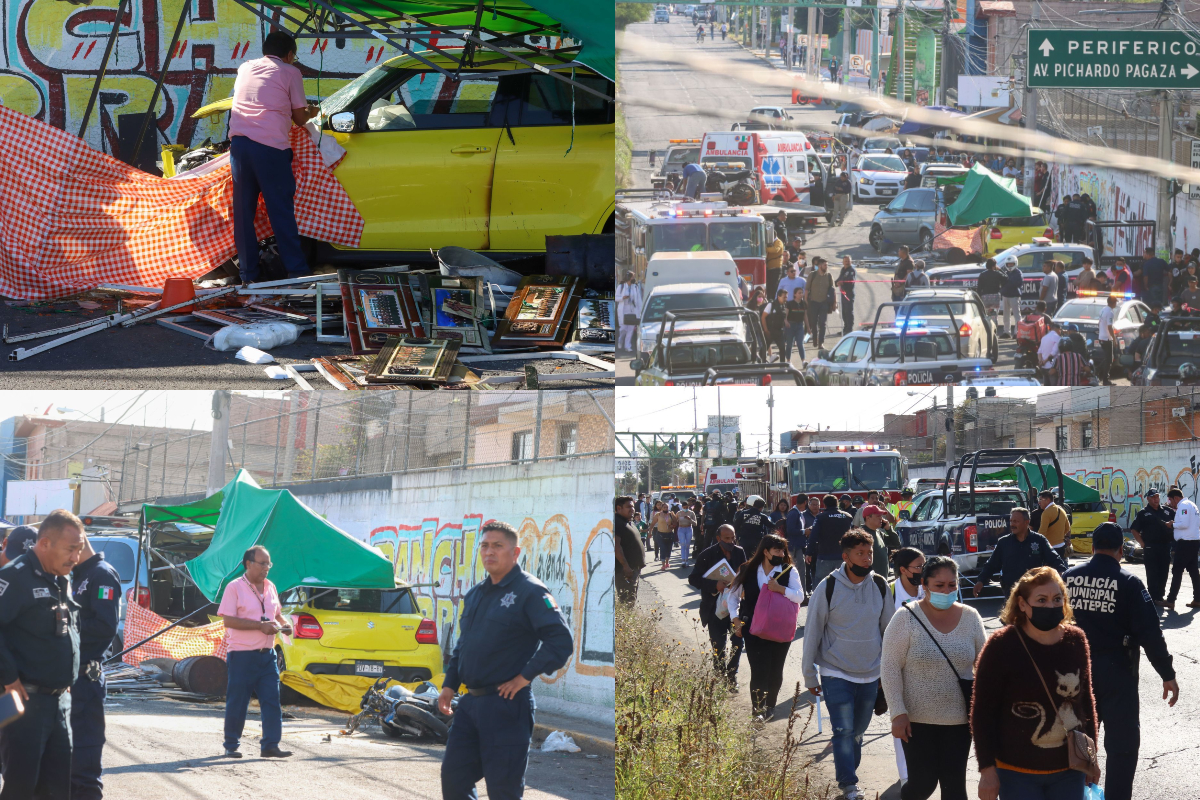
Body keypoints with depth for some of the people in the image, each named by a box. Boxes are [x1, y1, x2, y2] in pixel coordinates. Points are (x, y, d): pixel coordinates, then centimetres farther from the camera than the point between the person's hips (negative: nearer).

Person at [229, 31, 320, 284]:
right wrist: (311, 112, 33)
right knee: (281, 211, 1)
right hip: (270, 147, -4)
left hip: (239, 142, 4)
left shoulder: (245, 69, 21)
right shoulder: (290, 72, 7)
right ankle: (297, 270, 3)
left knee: (243, 211, 7)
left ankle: (248, 274, 8)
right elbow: (299, 118, 9)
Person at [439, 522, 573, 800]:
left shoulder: (530, 592, -10)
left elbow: (561, 640, -18)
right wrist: (449, 685, 16)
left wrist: (525, 677, -17)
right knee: (453, 776, 8)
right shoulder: (475, 594, 15)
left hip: (506, 702, -8)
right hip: (470, 702, 8)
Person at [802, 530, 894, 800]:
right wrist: (809, 675, -2)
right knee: (844, 731, -10)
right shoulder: (828, 588, -11)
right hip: (836, 674, -4)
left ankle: (846, 773, 28)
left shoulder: (880, 586, -1)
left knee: (857, 731, 13)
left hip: (870, 675, 4)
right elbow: (812, 633, -4)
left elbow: (888, 629, 11)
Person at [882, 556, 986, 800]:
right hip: (917, 719, -3)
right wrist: (898, 713, -14)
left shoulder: (970, 617, 1)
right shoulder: (906, 618, -8)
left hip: (958, 719, 3)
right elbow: (890, 668, -8)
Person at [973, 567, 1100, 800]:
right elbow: (983, 712, -9)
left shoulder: (1076, 641, 2)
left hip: (1069, 770, 4)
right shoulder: (1002, 646, -12)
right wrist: (987, 770, -11)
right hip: (1018, 772, -4)